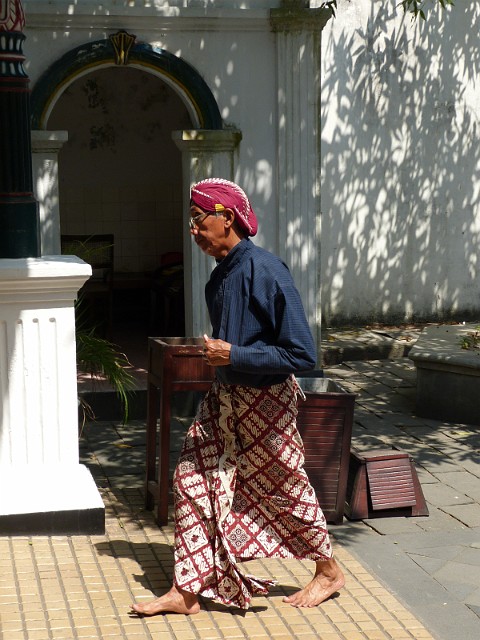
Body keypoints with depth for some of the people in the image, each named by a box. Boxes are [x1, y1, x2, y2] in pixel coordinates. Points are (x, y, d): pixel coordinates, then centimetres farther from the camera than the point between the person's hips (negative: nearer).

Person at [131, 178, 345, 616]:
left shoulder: (265, 272, -23)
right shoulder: (221, 275, 2)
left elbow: (303, 355, -25)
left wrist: (234, 355, -25)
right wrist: (213, 354, 7)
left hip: (266, 403, -8)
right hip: (225, 398, 8)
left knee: (285, 488, 9)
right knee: (192, 479, 3)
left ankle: (329, 572, 32)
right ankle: (187, 592, 10)